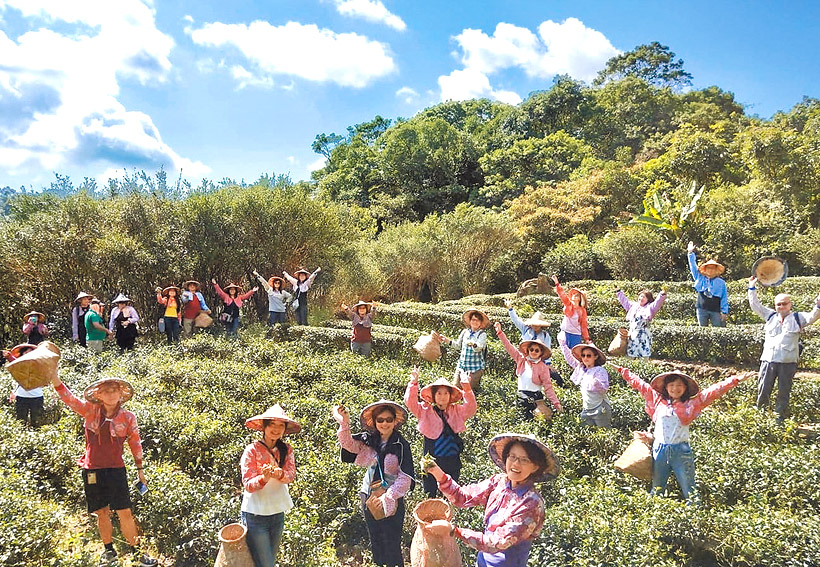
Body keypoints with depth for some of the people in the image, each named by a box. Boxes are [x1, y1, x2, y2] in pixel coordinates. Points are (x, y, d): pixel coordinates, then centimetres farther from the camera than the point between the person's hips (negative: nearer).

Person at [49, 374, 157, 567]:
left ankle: (136, 551, 11)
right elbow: (68, 398, -12)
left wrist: (140, 469, 12)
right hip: (92, 470, 1)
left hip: (116, 469, -1)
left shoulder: (128, 417, -1)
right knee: (102, 512, 11)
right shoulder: (90, 411, 0)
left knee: (125, 512, -2)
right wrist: (53, 376, -27)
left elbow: (135, 444, 7)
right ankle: (109, 551, 29)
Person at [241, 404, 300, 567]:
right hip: (256, 516, -5)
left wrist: (279, 473, -33)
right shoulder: (252, 450, -13)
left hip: (278, 514, 5)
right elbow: (248, 485, -16)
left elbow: (291, 475, -12)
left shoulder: (286, 450, 1)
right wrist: (264, 478, -36)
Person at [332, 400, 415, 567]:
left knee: (391, 546, 1)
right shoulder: (369, 440, 1)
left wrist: (389, 496, -21)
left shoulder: (402, 445, -12)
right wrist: (344, 423, -27)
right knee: (375, 543, 17)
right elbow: (349, 444, -13)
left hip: (392, 501, -4)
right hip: (369, 498, 5)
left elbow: (406, 477, -14)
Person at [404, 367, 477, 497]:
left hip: (452, 461, 2)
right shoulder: (425, 411, 1)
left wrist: (467, 389, -24)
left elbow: (471, 408, -9)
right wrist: (414, 383, -26)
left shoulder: (457, 411, 7)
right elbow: (410, 403, -12)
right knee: (429, 494, 7)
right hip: (432, 460, -2)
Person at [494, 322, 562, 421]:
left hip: (536, 397, -3)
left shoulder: (543, 368, -5)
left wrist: (556, 403, -11)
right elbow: (509, 347, 3)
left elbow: (548, 387, -4)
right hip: (521, 396, 3)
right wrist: (500, 332, -2)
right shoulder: (522, 360, 4)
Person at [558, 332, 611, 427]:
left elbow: (604, 389, -18)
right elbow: (569, 358, 19)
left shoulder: (600, 370, -10)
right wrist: (563, 344, 19)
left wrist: (596, 384, -38)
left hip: (600, 410, -6)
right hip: (587, 410, 6)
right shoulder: (580, 368, 8)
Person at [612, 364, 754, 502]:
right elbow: (638, 383, 15)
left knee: (689, 492, 2)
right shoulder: (657, 400, 8)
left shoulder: (691, 404, 3)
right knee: (656, 490, 13)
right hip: (659, 450, 2)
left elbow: (714, 391, -1)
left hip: (681, 452, -2)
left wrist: (735, 380, -6)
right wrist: (622, 370, 21)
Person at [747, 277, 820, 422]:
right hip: (768, 359, 2)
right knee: (763, 390, 3)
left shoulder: (798, 317, 8)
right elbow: (755, 306, 16)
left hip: (788, 361, -2)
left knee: (784, 392, 6)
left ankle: (780, 418, 17)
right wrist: (752, 288, 13)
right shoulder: (770, 316, 14)